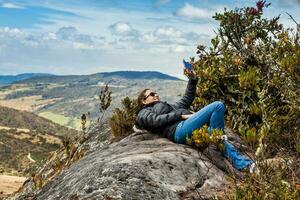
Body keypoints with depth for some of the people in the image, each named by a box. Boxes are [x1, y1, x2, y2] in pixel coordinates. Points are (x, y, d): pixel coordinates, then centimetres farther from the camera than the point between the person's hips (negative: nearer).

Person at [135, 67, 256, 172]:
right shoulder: (143, 114, 15)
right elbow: (157, 120, -7)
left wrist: (193, 79, 26)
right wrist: (181, 115, -12)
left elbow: (186, 99, 37)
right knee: (218, 106, -15)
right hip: (180, 129, -9)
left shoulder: (168, 106, 39)